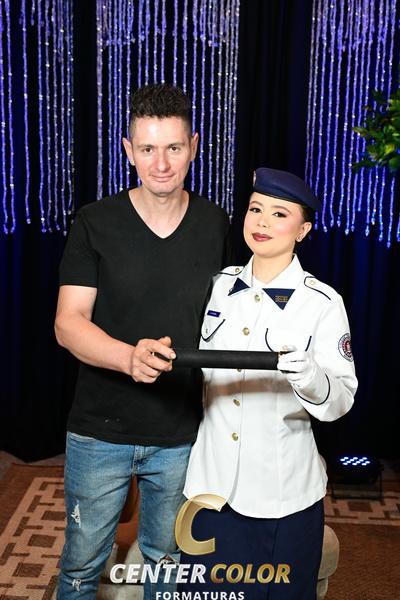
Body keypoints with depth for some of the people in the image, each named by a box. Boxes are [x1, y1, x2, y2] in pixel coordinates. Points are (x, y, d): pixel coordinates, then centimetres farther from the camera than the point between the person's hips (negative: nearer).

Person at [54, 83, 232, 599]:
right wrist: (130, 357, -33)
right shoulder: (95, 223, -9)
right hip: (100, 430, -1)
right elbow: (68, 323, -13)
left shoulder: (214, 225, -2)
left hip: (181, 435, 2)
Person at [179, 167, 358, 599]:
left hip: (282, 490, -3)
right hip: (212, 481, 4)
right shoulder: (220, 285, 3)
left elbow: (341, 399, -15)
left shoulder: (322, 302, -11)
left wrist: (308, 378, -34)